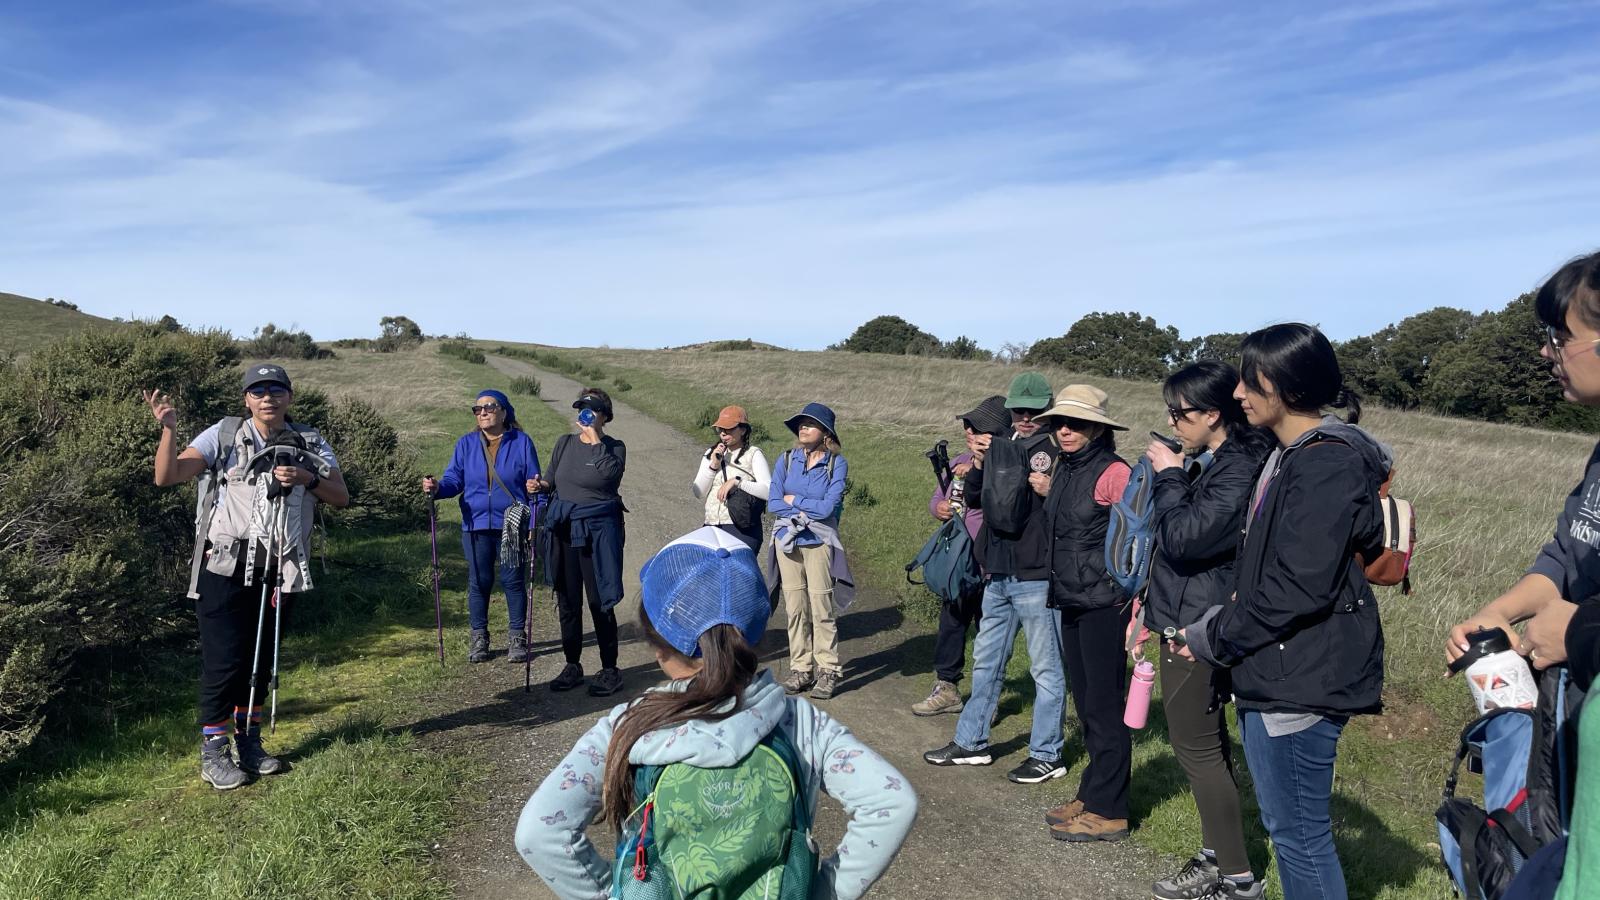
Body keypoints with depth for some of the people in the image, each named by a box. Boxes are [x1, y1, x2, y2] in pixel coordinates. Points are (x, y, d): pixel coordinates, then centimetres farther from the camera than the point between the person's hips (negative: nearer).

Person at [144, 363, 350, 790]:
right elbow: (167, 477, -9)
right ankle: (213, 754, 8)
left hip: (280, 571, 4)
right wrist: (169, 429, -23)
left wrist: (305, 478, -15)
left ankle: (248, 743, 27)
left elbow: (342, 496, 2)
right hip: (225, 567, -4)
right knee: (224, 658, -4)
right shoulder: (224, 435, -2)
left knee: (262, 659, 13)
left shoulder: (310, 444, 7)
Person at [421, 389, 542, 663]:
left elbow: (533, 481, 0)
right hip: (476, 525, 2)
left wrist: (535, 487, -22)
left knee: (513, 580, 3)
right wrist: (436, 487, -19)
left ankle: (517, 637, 16)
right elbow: (454, 479, 2)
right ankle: (478, 637, 20)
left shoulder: (521, 442, 0)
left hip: (512, 525, -2)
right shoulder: (466, 444, 7)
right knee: (479, 582, 8)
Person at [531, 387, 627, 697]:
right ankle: (572, 665, 23)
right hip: (563, 529, 4)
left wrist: (596, 439, -19)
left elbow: (611, 474, -23)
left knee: (599, 601, -2)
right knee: (567, 601, 10)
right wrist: (541, 485, -4)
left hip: (598, 531, -4)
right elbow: (551, 479, 17)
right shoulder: (564, 444, 10)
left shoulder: (614, 448, -2)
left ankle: (609, 669, 10)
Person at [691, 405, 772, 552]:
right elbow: (698, 493, 9)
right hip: (712, 528, 5)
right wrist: (713, 466, -2)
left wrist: (736, 481, -17)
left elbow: (769, 491, -12)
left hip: (742, 529, -5)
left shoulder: (753, 454, 0)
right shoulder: (711, 454, 16)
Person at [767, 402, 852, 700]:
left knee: (821, 606, -4)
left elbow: (829, 507, -13)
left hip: (819, 542, -3)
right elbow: (773, 504, -1)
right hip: (788, 540, 3)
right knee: (794, 606, 5)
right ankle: (801, 668, 15)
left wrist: (794, 500, -3)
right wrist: (807, 510, -11)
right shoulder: (786, 460, 5)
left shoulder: (837, 464, -3)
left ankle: (827, 670, 7)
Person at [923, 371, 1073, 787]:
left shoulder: (1056, 451, -7)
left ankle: (1046, 755, 15)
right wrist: (978, 462, -4)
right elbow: (973, 498, 12)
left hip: (1037, 577, -7)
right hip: (999, 575, 7)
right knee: (985, 662, 16)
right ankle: (971, 743, 29)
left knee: (1047, 668, 4)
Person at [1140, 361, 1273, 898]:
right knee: (1207, 744, 17)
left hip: (1199, 628, -10)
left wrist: (1169, 477, -15)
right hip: (1190, 621, 10)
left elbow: (1183, 538, -25)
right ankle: (1216, 857, 29)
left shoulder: (1239, 469, -20)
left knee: (1197, 747, -2)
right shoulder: (1219, 462, 11)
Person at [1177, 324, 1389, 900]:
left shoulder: (1327, 463, -17)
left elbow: (1298, 588, -23)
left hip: (1300, 680, -10)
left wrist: (1213, 638, -12)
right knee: (1288, 827, 19)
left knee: (1300, 832, 1)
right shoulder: (1290, 456, 15)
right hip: (1274, 674, 10)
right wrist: (1217, 624, 6)